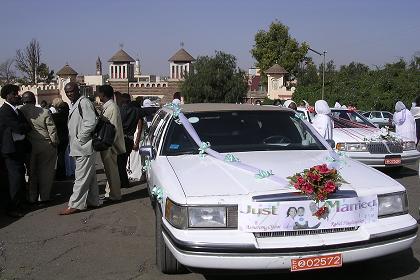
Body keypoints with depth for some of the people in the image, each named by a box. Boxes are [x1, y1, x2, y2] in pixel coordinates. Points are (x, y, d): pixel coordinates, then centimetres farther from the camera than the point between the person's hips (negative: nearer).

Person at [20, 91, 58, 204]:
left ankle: (32, 197, 20)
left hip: (28, 146, 1)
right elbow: (52, 129, -7)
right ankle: (43, 196, 13)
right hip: (45, 145, -1)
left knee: (31, 172, 14)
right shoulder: (44, 112, -8)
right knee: (45, 171, 10)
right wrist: (54, 142, 3)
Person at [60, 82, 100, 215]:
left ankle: (75, 204, -3)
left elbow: (91, 122, -23)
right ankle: (93, 201, 23)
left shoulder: (84, 102, -13)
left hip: (84, 148, -11)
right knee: (89, 175, 15)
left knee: (81, 176, -6)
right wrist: (74, 141, 14)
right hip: (79, 148, 11)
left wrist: (80, 139, -18)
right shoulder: (74, 104, 19)